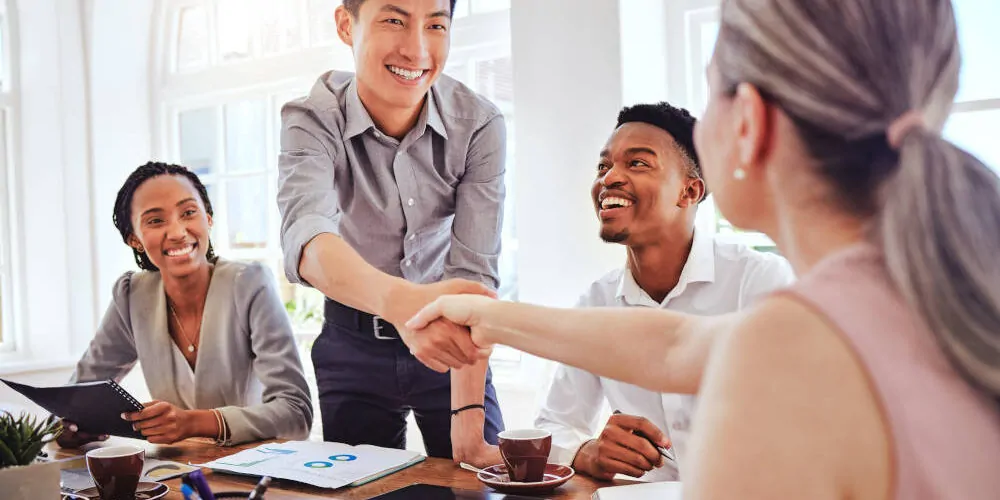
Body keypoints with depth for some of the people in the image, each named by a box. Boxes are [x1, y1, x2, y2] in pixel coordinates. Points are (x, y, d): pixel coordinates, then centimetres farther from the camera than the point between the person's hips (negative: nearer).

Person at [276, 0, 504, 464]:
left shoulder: (479, 124, -18)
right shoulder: (311, 120, -19)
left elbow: (474, 272, -21)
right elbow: (305, 235, -38)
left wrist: (469, 421, -29)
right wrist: (401, 301, -59)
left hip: (449, 345, 0)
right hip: (353, 345, 0)